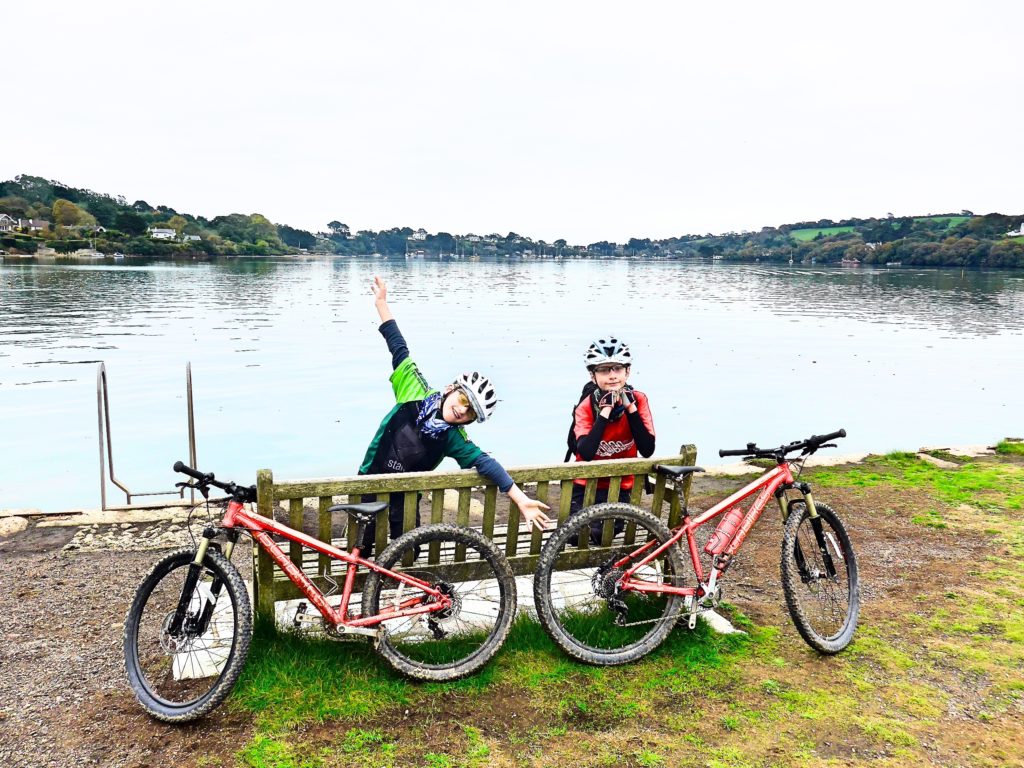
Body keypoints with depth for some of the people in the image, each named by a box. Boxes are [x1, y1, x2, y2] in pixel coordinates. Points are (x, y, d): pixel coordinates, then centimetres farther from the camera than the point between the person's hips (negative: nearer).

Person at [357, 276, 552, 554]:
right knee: (362, 545, 5)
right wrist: (381, 302, -8)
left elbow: (484, 463, -27)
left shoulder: (454, 438, -17)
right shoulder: (416, 393, -15)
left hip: (404, 496, 0)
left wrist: (521, 499, -37)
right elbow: (399, 347, -12)